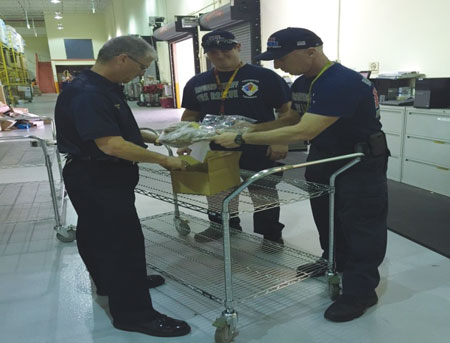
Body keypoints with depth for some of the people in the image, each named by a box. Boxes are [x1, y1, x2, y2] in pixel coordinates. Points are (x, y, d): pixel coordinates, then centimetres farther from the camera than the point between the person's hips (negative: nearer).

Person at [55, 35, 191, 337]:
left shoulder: (105, 88, 8)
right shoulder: (86, 94, -25)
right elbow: (111, 144, -31)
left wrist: (156, 138, 9)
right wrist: (164, 160, -24)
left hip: (106, 176, 10)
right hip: (96, 179, -10)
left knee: (99, 234, 24)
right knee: (122, 241, -3)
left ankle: (112, 282, 44)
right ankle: (134, 313, 11)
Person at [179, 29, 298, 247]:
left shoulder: (264, 77, -9)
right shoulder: (197, 83, 6)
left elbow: (288, 111, -7)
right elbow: (190, 115, 15)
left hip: (258, 150, -4)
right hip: (216, 150, 5)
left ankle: (271, 235, 26)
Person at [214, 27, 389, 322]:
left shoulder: (343, 82, -31)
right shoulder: (302, 82, 0)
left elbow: (302, 132, -39)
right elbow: (291, 119, 11)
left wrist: (242, 139, -37)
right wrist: (251, 128, -4)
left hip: (361, 164, -9)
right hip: (324, 158, 9)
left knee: (360, 225, 3)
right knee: (326, 215, 21)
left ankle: (360, 291, 17)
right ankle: (334, 263, 43)